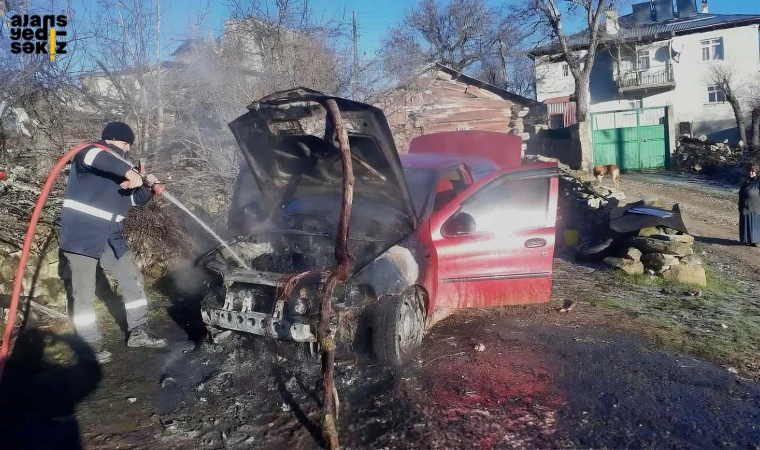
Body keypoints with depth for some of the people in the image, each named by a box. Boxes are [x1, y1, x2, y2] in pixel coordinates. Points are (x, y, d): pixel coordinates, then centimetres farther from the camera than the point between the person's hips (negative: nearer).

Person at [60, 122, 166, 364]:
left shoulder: (119, 170, 15)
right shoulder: (87, 157, -8)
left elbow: (135, 199, 20)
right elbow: (94, 155, -35)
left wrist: (148, 187, 0)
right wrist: (128, 171, -42)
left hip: (111, 239, 8)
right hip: (81, 237, -8)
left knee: (133, 282, 8)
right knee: (84, 295, 0)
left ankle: (137, 333, 19)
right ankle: (93, 346, 12)